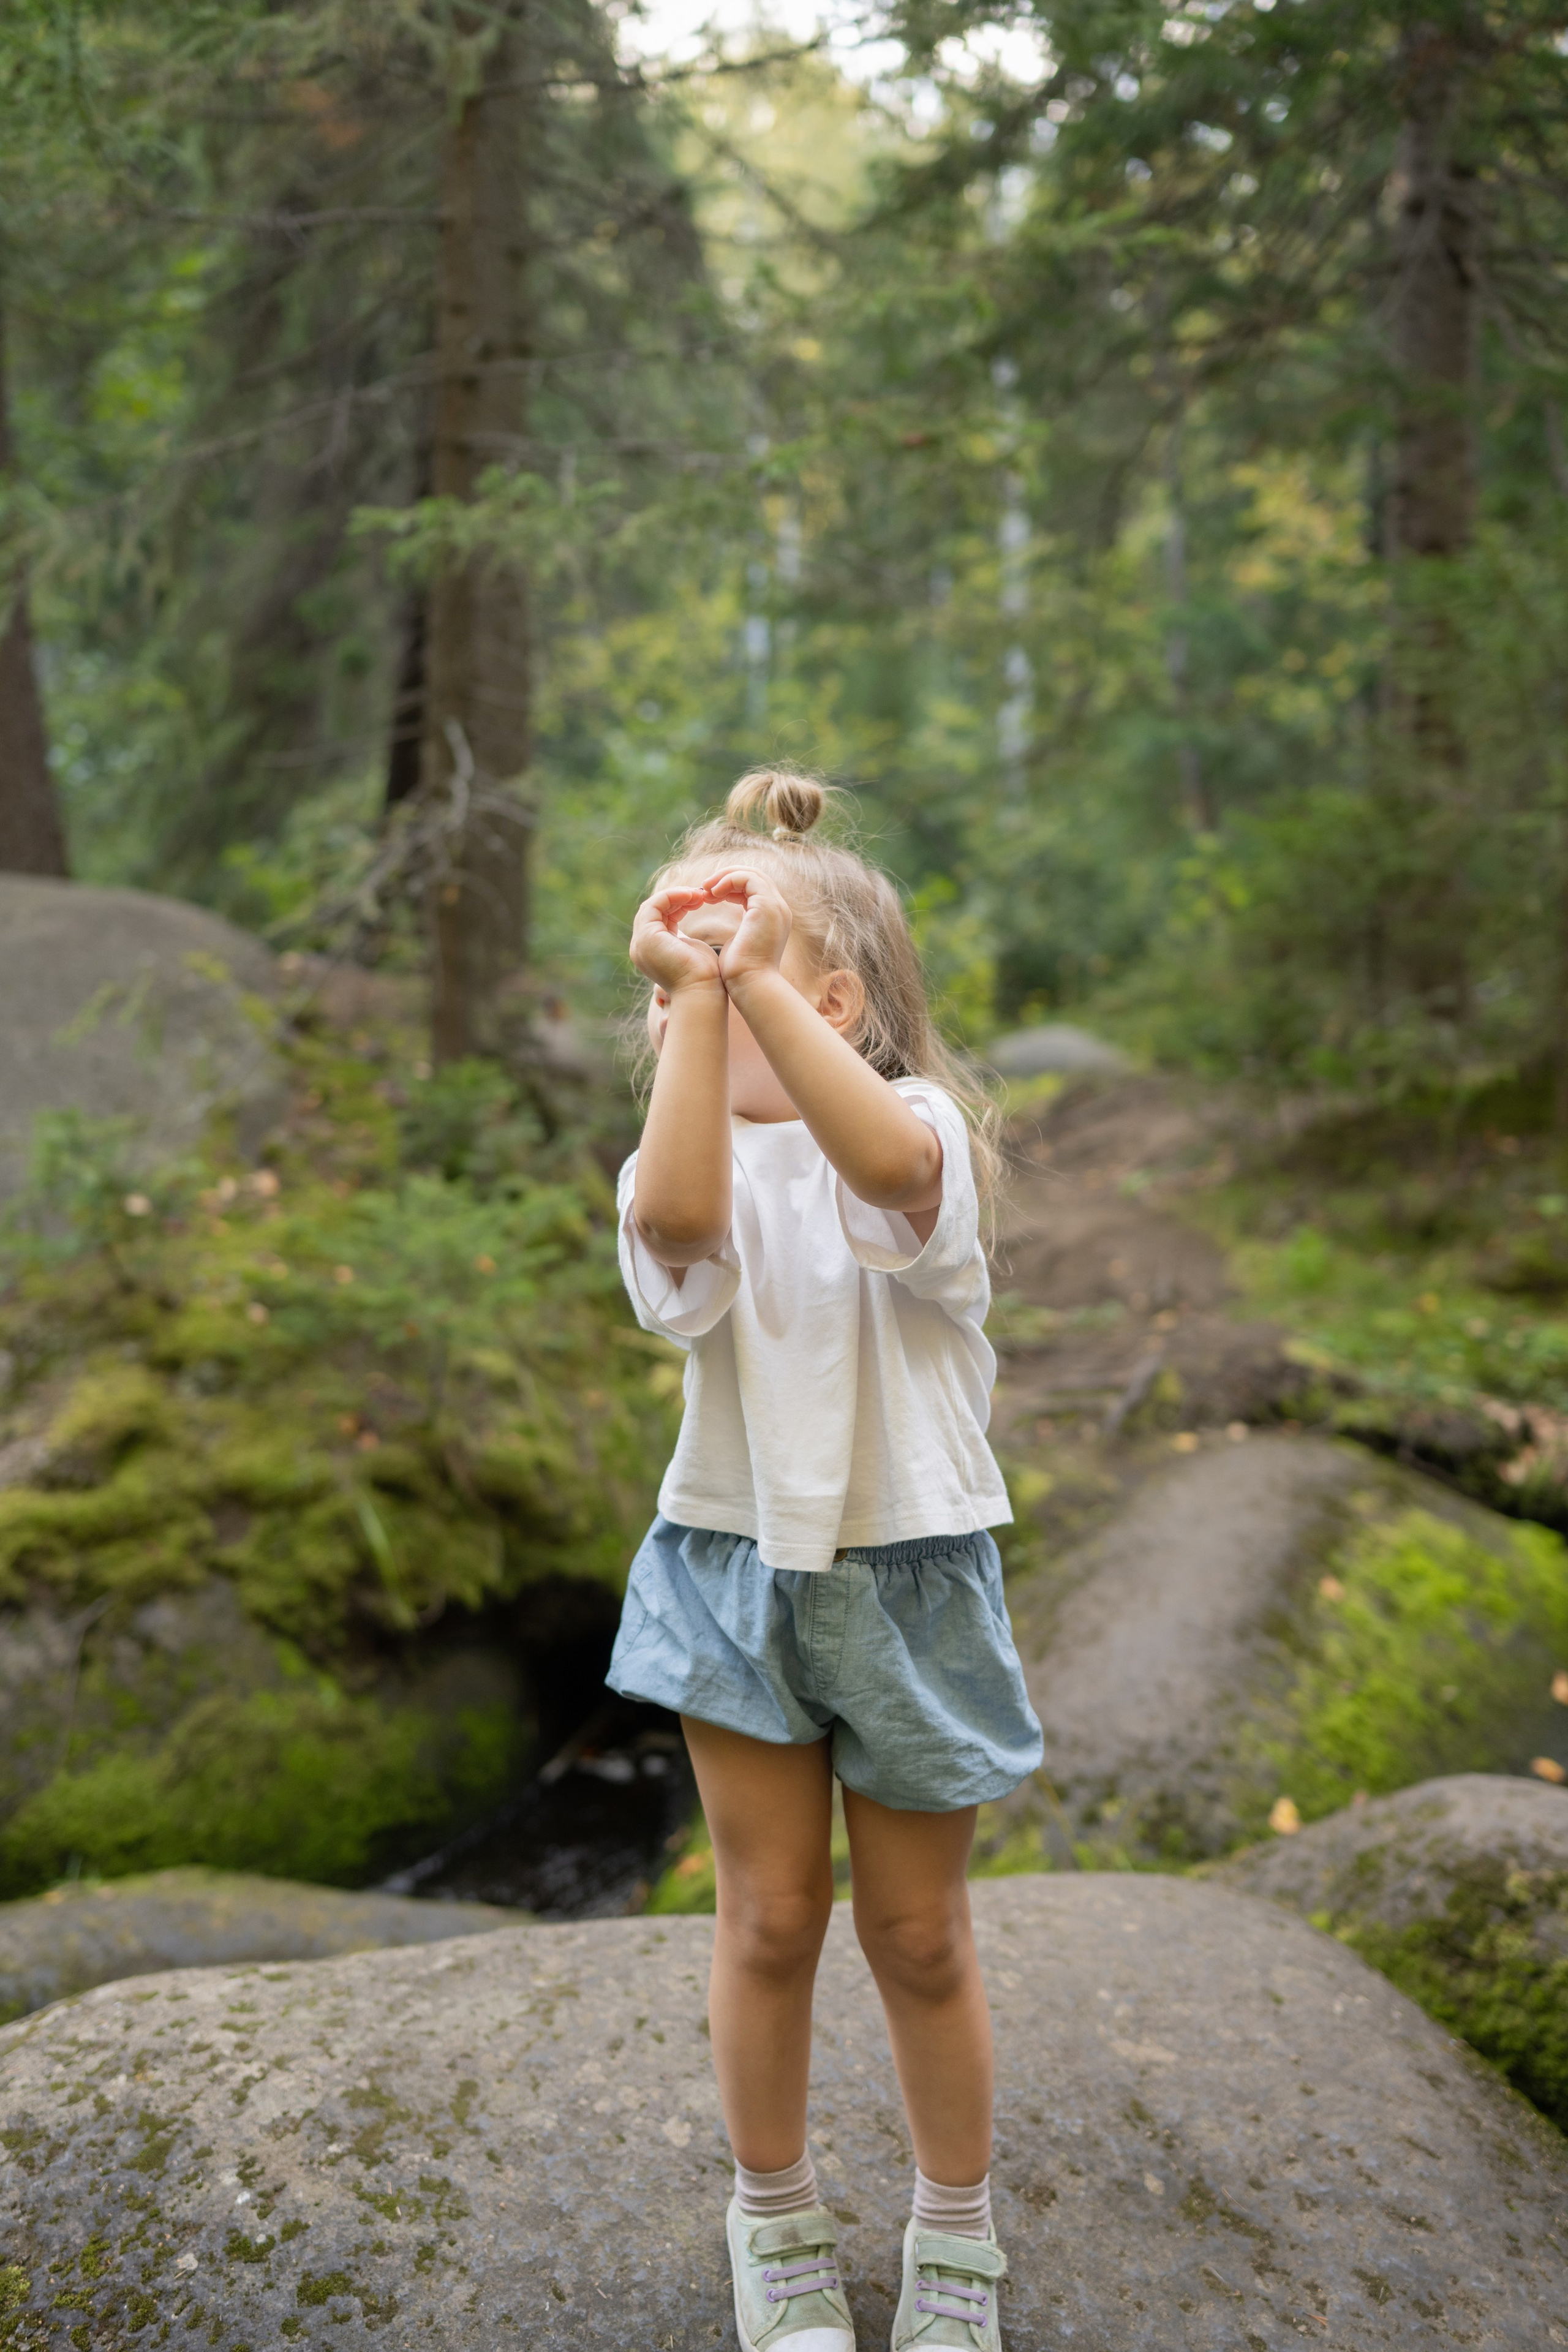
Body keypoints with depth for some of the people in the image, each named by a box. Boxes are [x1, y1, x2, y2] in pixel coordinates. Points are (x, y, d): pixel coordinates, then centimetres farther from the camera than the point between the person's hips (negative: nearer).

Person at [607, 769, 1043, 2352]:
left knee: (919, 1932, 11)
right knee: (769, 1915, 10)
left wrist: (753, 975, -41)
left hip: (906, 1569, -1)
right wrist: (693, 994, -32)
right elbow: (677, 1219, -31)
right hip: (740, 1560, 2)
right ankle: (776, 2220, 33)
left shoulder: (919, 1128, -10)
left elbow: (887, 1164, -37)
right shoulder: (695, 1162, -5)